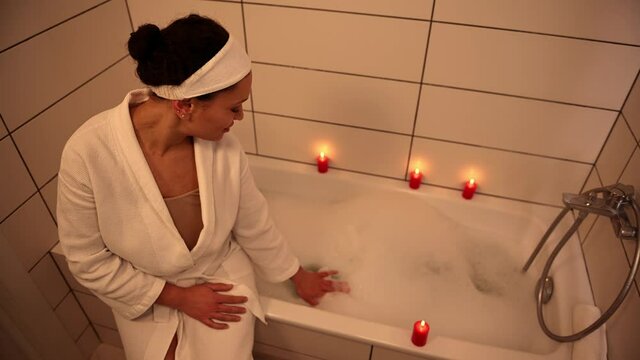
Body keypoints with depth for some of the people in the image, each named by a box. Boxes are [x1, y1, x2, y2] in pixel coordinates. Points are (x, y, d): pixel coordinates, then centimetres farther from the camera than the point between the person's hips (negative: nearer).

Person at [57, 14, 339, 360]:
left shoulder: (224, 147, -21)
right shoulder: (88, 152, -28)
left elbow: (255, 228, -5)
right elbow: (88, 260, -16)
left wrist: (299, 276, 8)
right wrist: (178, 297, -14)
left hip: (220, 278, 1)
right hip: (146, 293, -1)